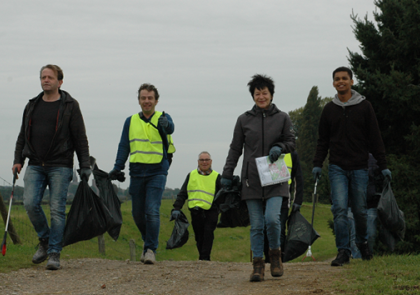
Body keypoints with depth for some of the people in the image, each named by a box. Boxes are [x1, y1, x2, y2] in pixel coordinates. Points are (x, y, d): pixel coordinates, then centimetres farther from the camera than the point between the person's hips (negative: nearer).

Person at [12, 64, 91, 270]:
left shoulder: (70, 106, 3)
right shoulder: (32, 106, 15)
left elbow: (80, 138, 1)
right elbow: (23, 136, 19)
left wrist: (85, 165, -5)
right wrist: (18, 160, 8)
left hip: (60, 166, -4)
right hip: (35, 166, 4)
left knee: (57, 209, -6)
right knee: (30, 203, -11)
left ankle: (54, 253, -1)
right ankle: (44, 240, 12)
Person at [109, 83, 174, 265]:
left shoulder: (163, 118, 1)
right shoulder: (131, 121, 10)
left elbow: (170, 128, -23)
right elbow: (124, 146, 13)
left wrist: (166, 125, -47)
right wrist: (117, 168, 3)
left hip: (157, 172, -3)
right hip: (137, 173, 4)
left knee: (152, 211, -15)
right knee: (137, 213, 7)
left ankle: (151, 249, -7)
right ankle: (148, 241, 30)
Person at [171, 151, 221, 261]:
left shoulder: (216, 177, 9)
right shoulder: (191, 175, 15)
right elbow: (182, 194, 15)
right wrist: (176, 208, 5)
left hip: (211, 211, -2)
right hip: (196, 211, 2)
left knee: (208, 234, -15)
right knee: (199, 236, 4)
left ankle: (205, 258, -15)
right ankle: (202, 258, 13)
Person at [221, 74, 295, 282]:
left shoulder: (282, 118, 6)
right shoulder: (244, 120, 6)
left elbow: (291, 142, 12)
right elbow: (235, 149, 11)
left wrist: (279, 147, -10)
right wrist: (227, 174, 8)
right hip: (251, 180, 1)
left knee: (272, 218, -16)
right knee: (256, 225, 0)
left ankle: (275, 254, 8)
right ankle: (258, 264, 7)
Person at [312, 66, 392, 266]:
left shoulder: (364, 106, 3)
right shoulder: (329, 109, 7)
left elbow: (375, 138, 4)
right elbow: (323, 141, 13)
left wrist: (383, 165, 1)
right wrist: (317, 164, 3)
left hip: (359, 167, -1)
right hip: (337, 168, 1)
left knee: (359, 210, 5)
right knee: (340, 209, -10)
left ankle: (362, 242, 30)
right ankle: (343, 251, -7)